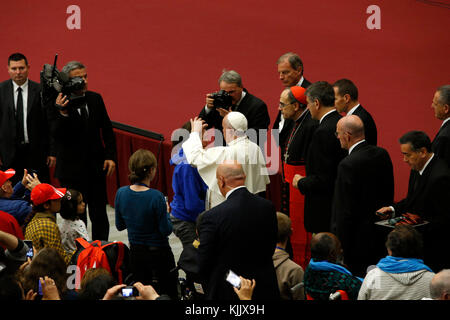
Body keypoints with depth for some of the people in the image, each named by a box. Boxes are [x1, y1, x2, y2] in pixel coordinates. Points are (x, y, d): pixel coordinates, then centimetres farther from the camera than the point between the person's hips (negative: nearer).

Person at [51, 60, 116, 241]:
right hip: (72, 170, -4)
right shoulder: (59, 103, -11)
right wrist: (62, 113, -34)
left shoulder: (95, 99, 3)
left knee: (99, 215, 11)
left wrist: (110, 156, 2)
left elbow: (107, 129, 10)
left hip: (96, 166, 4)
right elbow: (56, 135, -19)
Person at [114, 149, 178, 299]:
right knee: (168, 294, 2)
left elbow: (120, 226, 7)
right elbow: (166, 230, -13)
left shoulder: (121, 193, -6)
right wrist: (166, 212, 2)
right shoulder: (156, 197, -21)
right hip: (158, 252, -5)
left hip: (136, 253, 5)